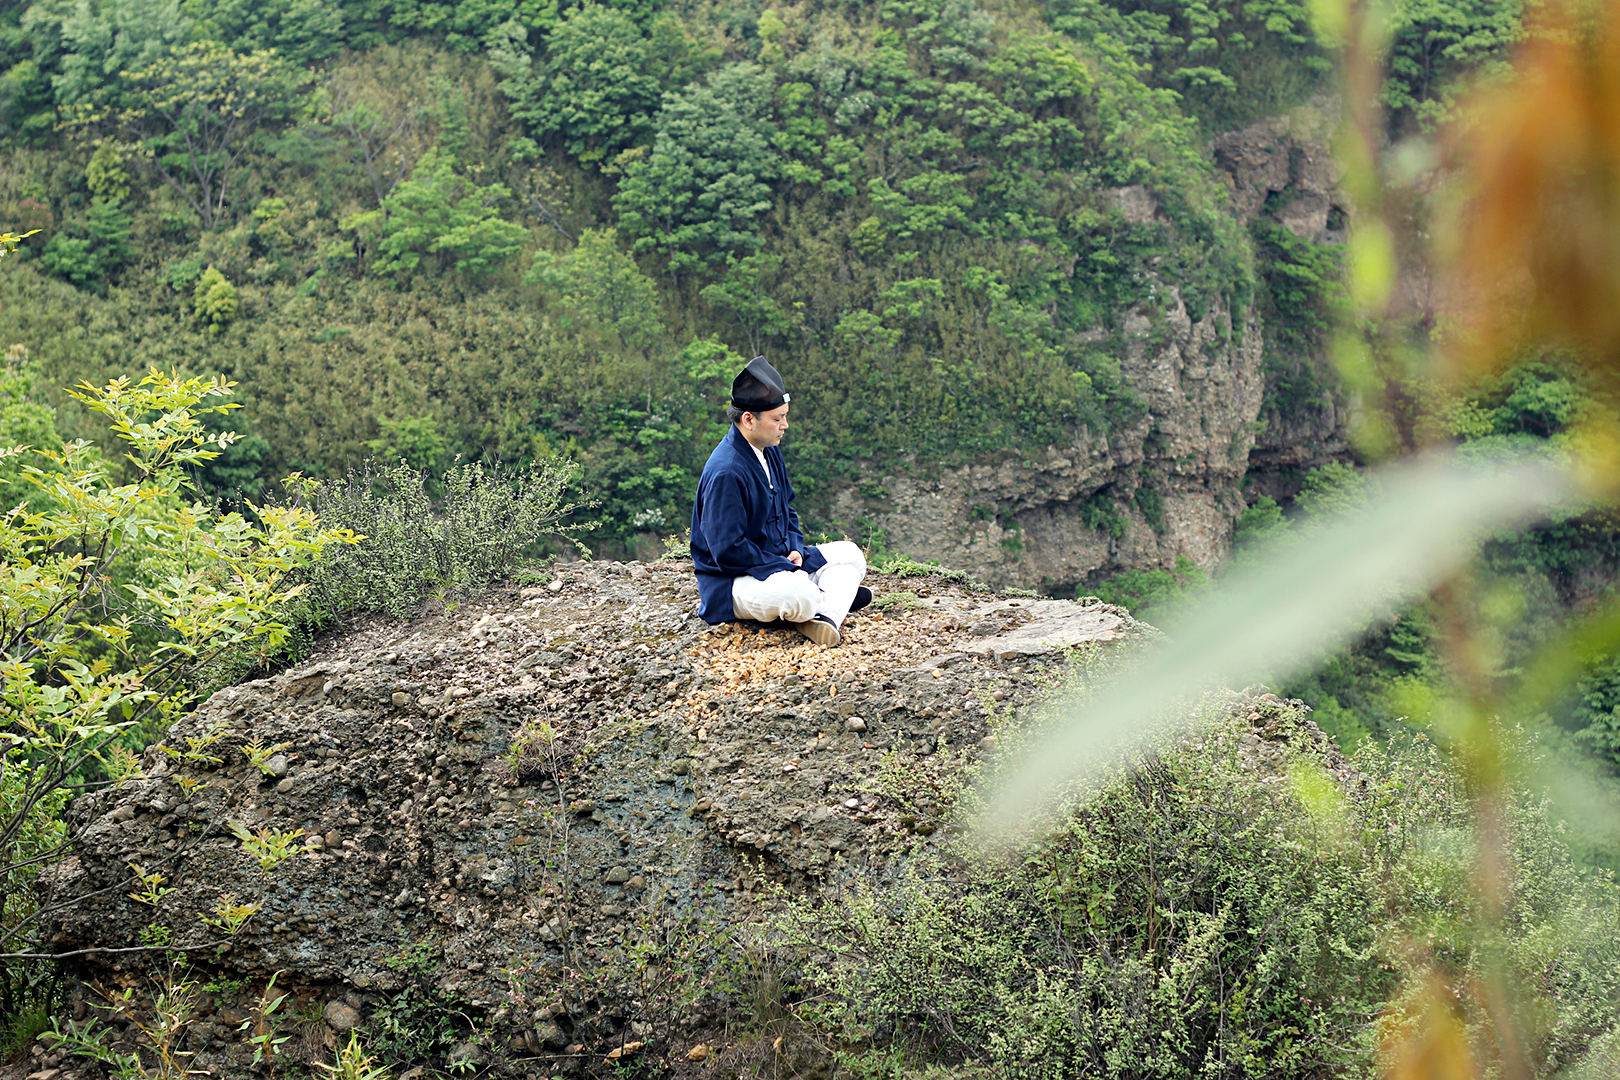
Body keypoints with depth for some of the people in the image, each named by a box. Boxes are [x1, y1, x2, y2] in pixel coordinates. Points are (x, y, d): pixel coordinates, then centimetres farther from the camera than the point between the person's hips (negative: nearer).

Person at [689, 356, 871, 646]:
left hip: (778, 560, 10)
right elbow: (728, 550, -27)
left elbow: (787, 507, 21)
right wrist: (786, 567, -20)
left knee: (849, 554, 4)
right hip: (733, 582, -10)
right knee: (799, 595, -37)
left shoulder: (770, 450, 6)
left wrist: (795, 549, 1)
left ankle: (827, 615, -19)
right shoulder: (725, 473, -25)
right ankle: (830, 598, -4)